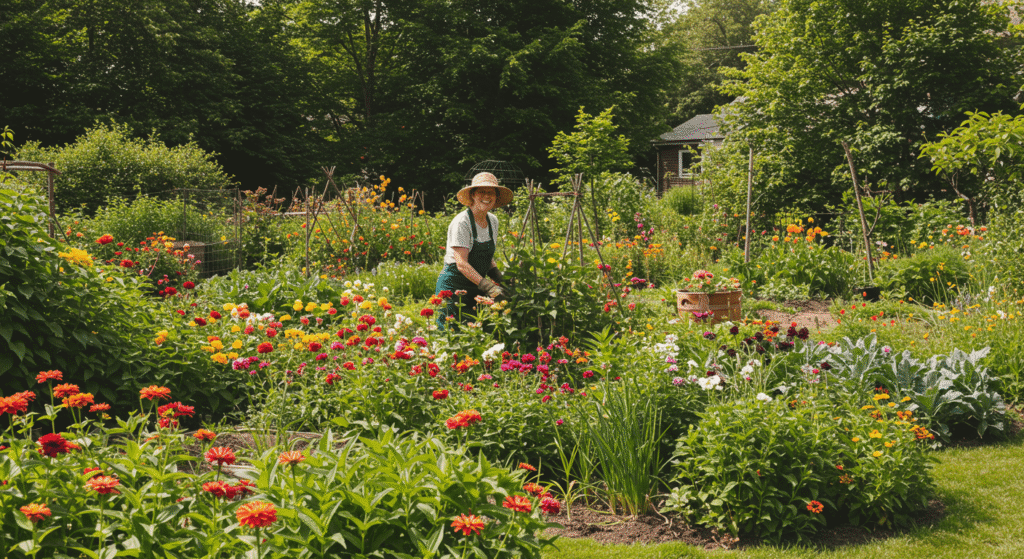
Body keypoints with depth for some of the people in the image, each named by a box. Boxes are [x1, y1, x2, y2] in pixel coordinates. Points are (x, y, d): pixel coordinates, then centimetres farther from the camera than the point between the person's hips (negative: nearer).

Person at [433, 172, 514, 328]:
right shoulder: (462, 222, -17)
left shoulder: (492, 221, 5)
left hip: (476, 287, 7)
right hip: (453, 286, -7)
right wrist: (488, 287, -32)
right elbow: (462, 264, -23)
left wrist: (499, 278, -2)